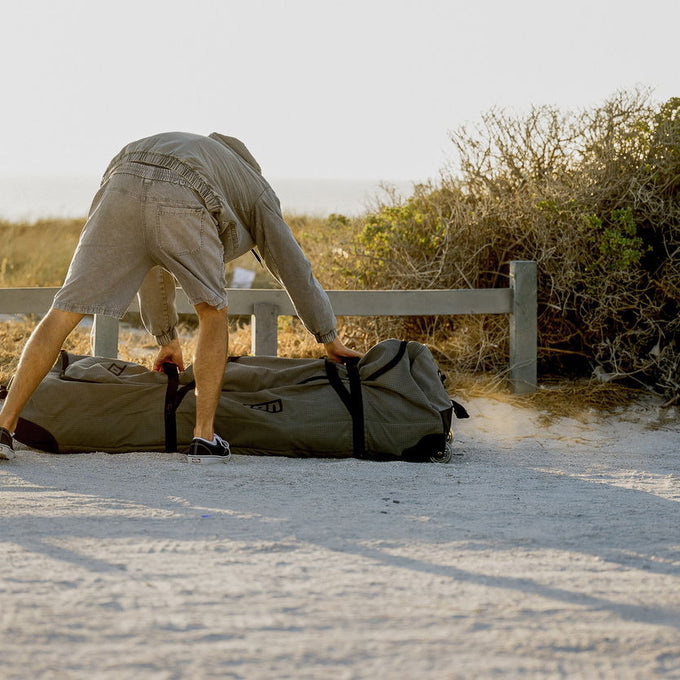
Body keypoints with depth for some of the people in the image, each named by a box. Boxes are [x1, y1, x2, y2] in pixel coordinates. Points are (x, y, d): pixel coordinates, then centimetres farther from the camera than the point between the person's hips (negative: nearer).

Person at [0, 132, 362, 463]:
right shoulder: (257, 192, 36)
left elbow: (152, 266, 54)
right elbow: (294, 268, 38)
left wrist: (166, 339, 62)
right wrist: (330, 339, 47)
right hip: (179, 203, -3)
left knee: (65, 312, 7)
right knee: (212, 311, 20)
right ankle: (204, 435, 12)